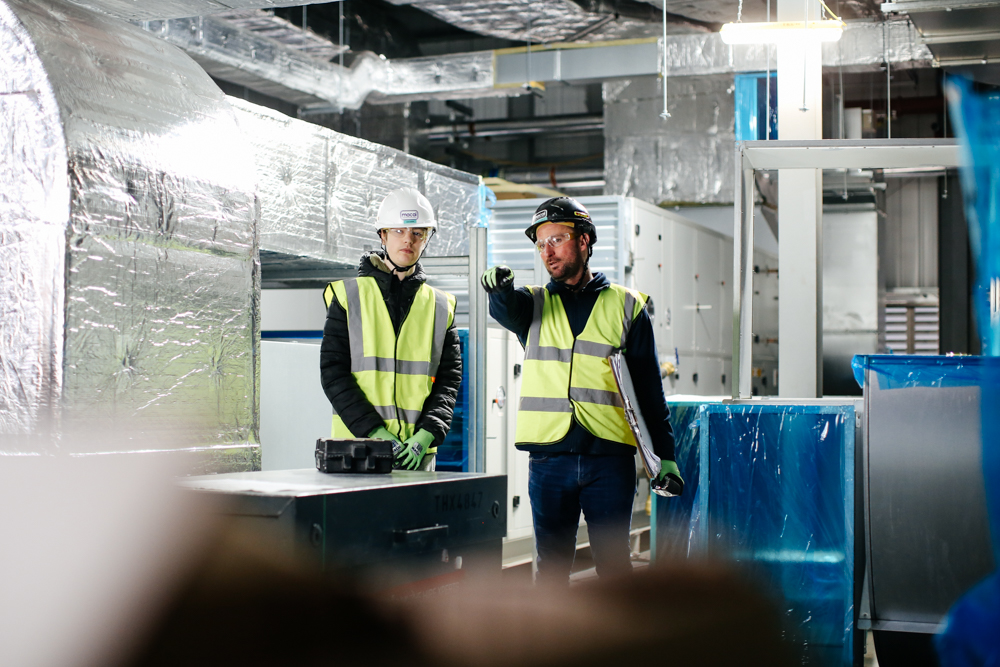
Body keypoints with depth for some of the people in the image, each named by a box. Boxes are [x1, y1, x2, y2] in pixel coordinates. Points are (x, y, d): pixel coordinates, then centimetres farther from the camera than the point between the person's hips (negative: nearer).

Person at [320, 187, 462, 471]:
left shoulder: (440, 307, 12)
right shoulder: (348, 296, 6)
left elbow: (449, 379, 6)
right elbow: (333, 372, -1)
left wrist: (425, 436, -10)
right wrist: (374, 432, -12)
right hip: (357, 446, -1)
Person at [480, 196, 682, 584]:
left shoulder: (626, 306, 9)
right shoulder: (533, 304, 12)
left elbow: (649, 389, 10)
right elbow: (507, 310, -14)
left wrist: (665, 454, 5)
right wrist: (499, 288, -38)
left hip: (609, 456, -1)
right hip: (548, 459, 1)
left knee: (613, 562, 2)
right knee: (552, 564, 7)